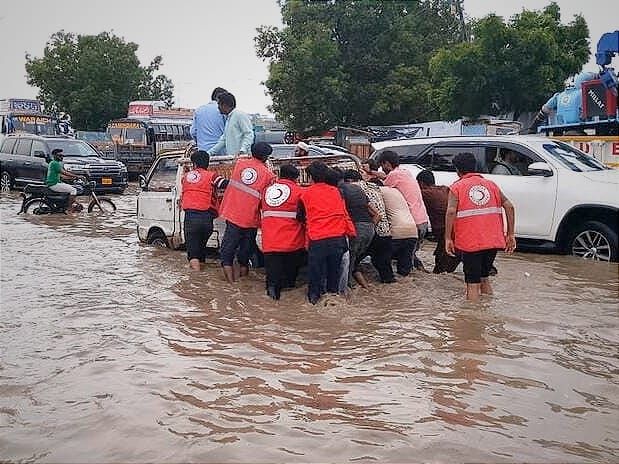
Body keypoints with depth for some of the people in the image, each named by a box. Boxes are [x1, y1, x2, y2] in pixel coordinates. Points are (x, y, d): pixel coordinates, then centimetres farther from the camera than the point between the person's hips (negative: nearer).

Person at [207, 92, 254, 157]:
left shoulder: (239, 115, -5)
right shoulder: (228, 118, 23)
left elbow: (249, 134, -12)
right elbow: (223, 140, 26)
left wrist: (242, 150, -25)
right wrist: (209, 153, 22)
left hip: (241, 157, -8)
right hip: (231, 157, 8)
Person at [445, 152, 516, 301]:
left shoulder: (456, 187, 1)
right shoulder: (491, 184, 13)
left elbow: (451, 212, -16)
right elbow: (509, 206, 3)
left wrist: (448, 238, -11)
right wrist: (510, 234, 5)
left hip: (470, 243, -5)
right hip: (493, 241, 5)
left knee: (473, 283, 4)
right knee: (484, 277, 23)